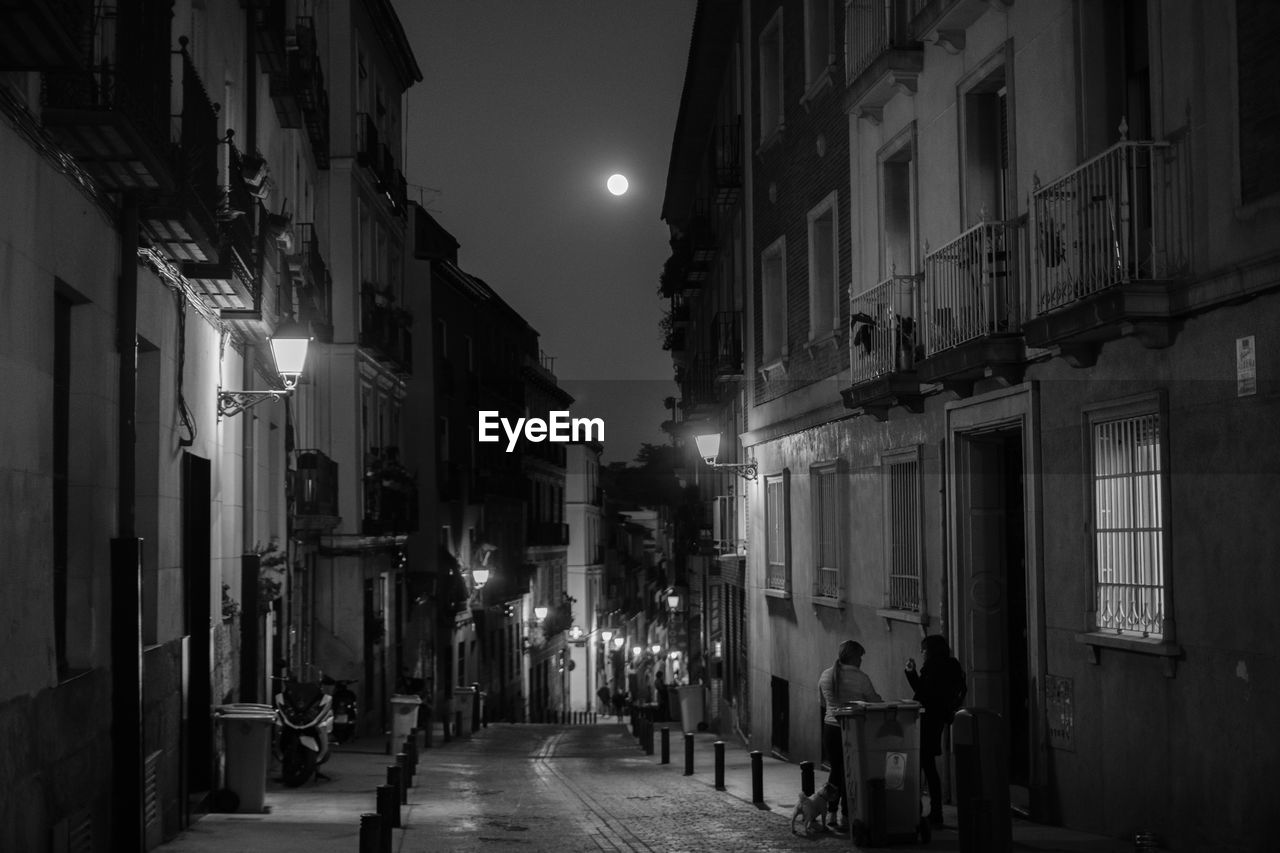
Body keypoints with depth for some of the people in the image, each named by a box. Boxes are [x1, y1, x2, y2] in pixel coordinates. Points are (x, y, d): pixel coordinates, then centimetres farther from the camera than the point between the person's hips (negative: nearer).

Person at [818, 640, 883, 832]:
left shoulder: (825, 675, 3)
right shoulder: (860, 678, -13)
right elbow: (874, 701, -3)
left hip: (830, 727, 5)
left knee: (835, 770, 16)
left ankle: (830, 814, 13)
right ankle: (845, 818, 7)